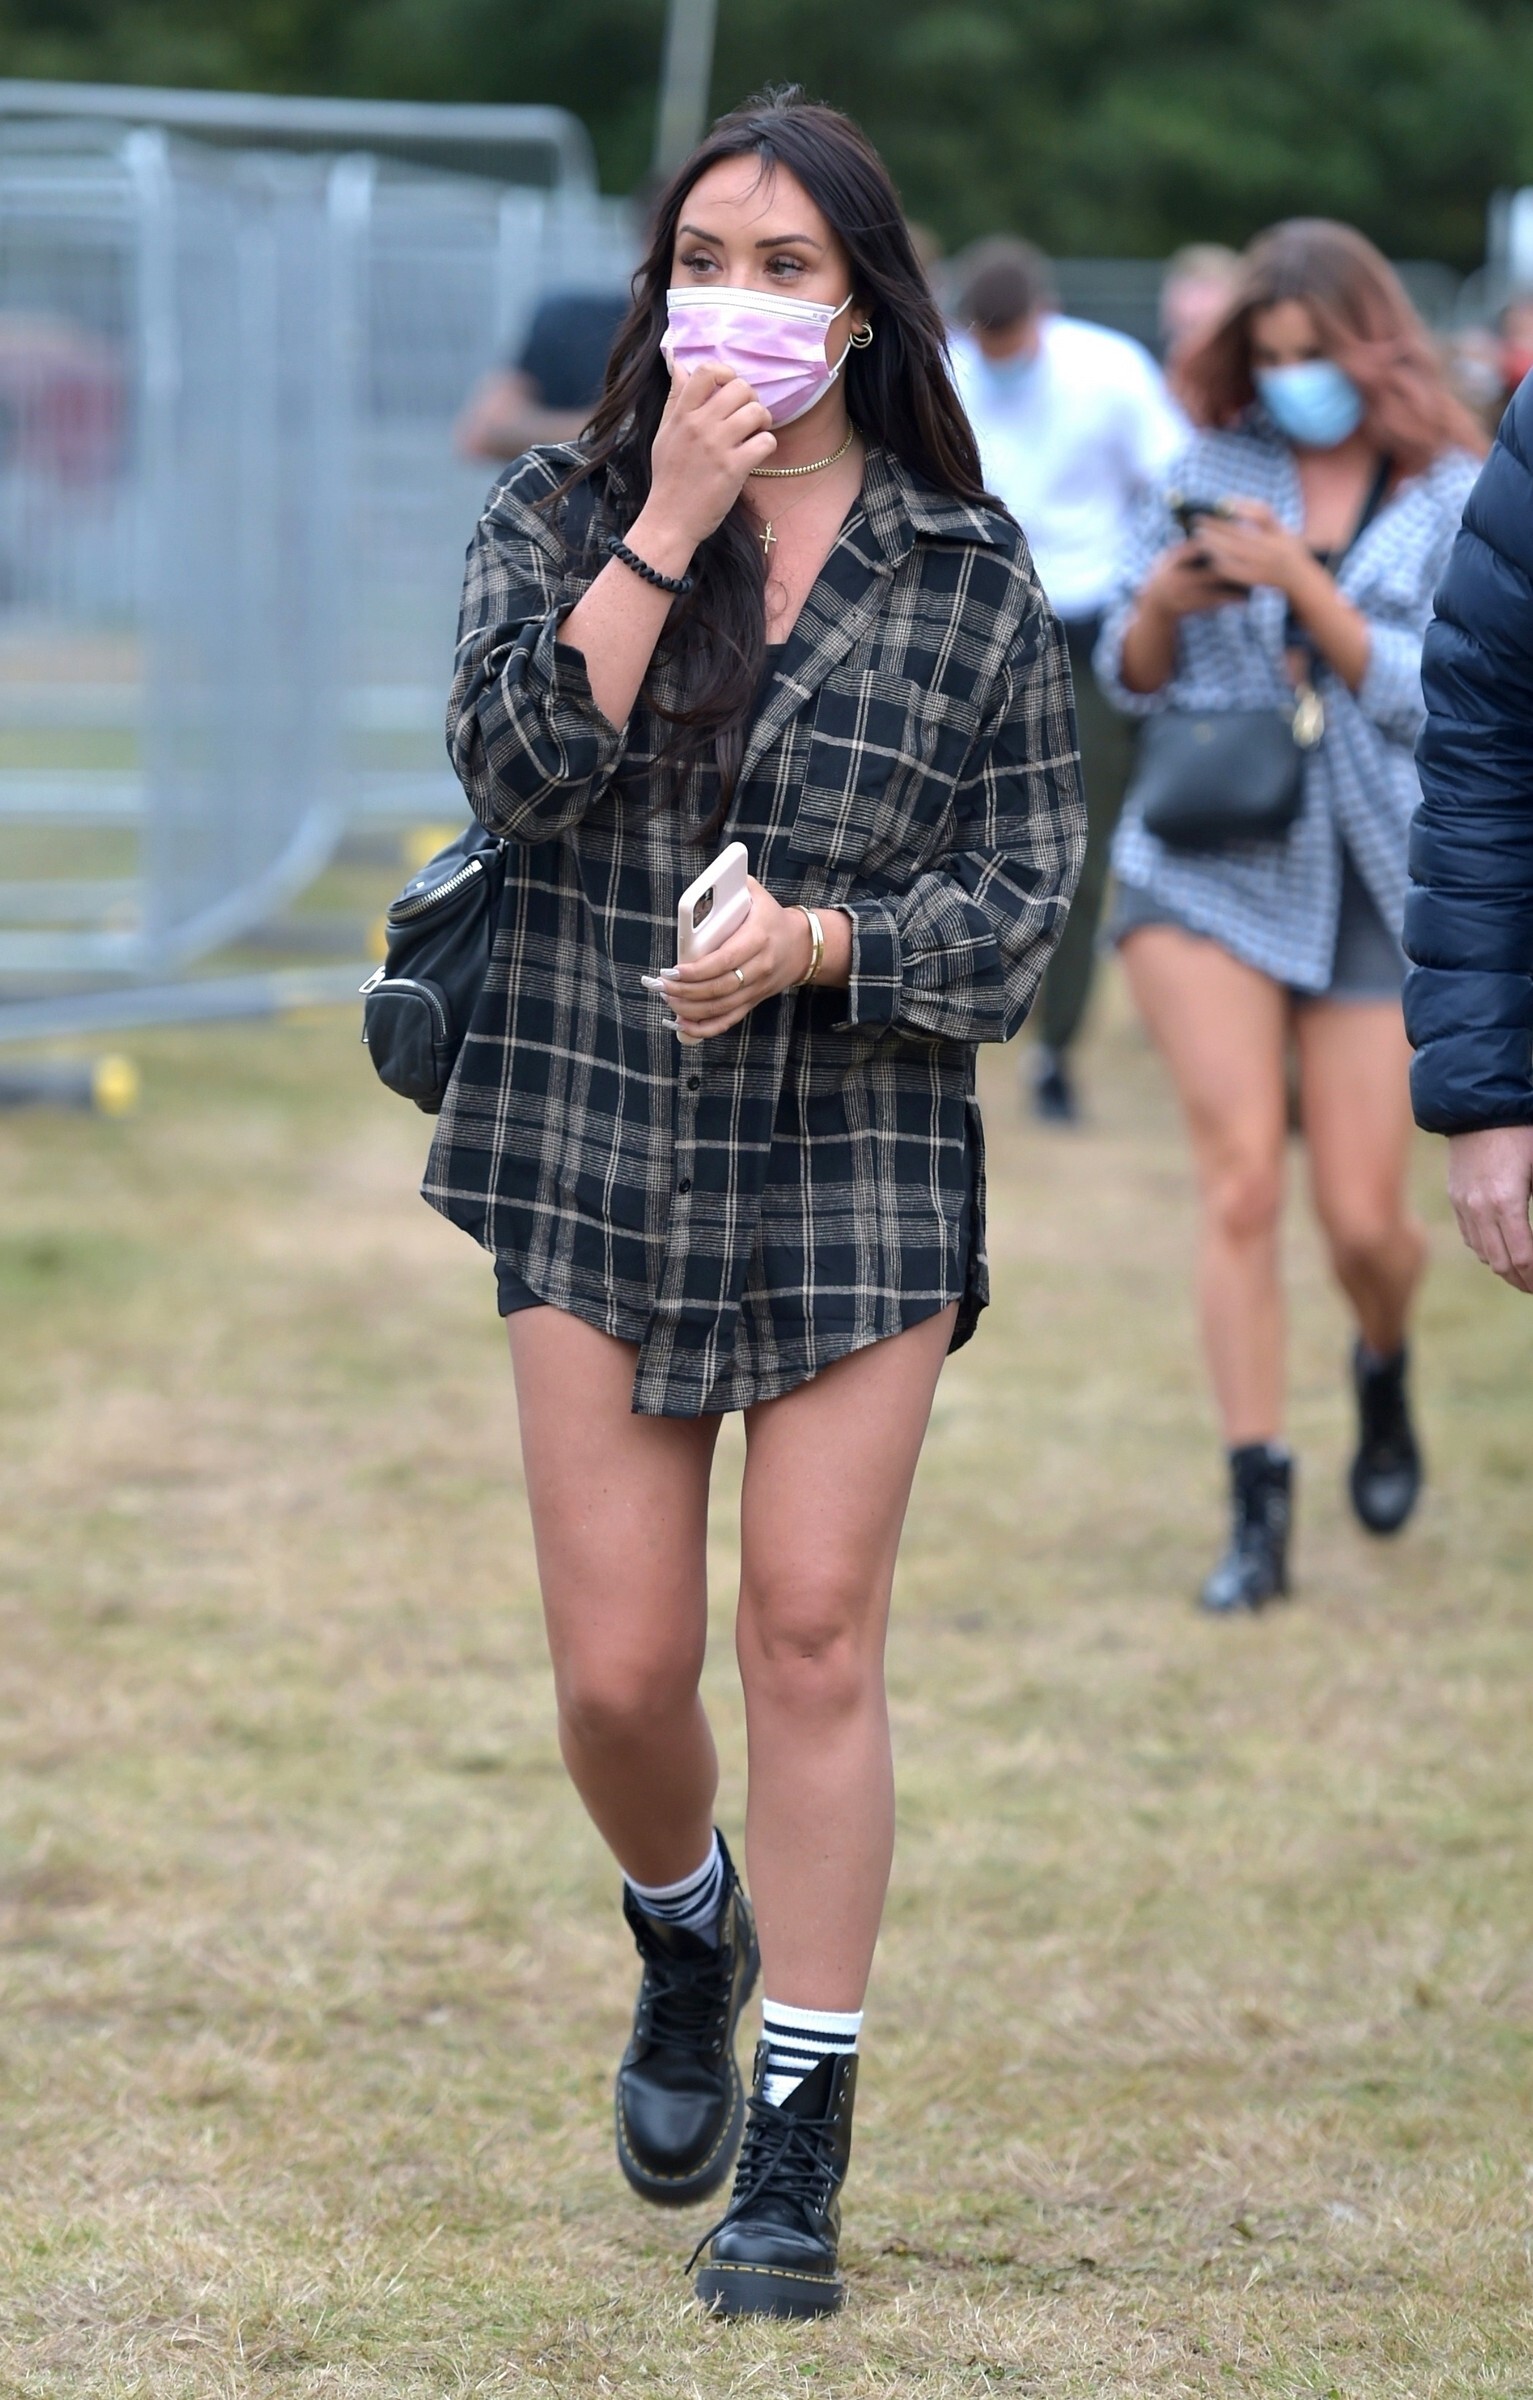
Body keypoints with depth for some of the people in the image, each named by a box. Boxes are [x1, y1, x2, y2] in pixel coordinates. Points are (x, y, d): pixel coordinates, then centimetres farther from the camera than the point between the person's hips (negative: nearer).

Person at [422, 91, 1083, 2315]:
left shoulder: (971, 570, 2)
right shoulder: (561, 514, 4)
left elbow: (1028, 897, 2)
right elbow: (516, 763, -13)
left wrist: (818, 943, -14)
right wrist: (670, 523, -15)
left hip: (859, 1169, -1)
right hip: (593, 1158, 1)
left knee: (814, 1643, -3)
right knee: (618, 1673, 2)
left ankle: (801, 2147, 6)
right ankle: (685, 1944, 35)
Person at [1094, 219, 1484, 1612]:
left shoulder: (1455, 503, 0)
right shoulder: (1216, 465, 5)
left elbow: (1423, 700, -10)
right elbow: (1131, 679, 10)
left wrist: (1299, 580, -20)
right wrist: (1164, 600, -12)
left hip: (1373, 880, -1)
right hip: (1205, 868, 1)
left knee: (1363, 1220, 1)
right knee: (1241, 1185, -10)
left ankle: (1385, 1374, 36)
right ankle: (1258, 1512, -6)